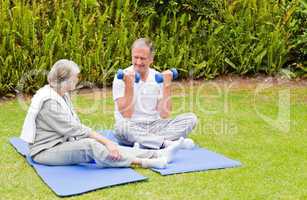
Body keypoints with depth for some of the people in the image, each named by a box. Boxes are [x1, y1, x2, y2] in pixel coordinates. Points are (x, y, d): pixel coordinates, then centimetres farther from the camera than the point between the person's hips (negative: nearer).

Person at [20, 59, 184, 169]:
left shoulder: (63, 95, 9)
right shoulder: (49, 101, -21)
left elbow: (76, 125, 7)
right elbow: (75, 129, -23)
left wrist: (105, 141, -5)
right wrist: (105, 141, -21)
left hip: (62, 143, 9)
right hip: (46, 151, -9)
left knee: (103, 146, -10)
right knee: (90, 145, -32)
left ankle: (158, 154, -15)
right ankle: (145, 163, -32)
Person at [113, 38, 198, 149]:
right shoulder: (122, 78, -6)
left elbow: (164, 115, -3)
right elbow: (126, 116, -15)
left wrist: (166, 86, -9)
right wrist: (129, 87, -24)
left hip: (155, 125, 4)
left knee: (191, 119, -16)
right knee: (122, 126, -38)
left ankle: (143, 143, -29)